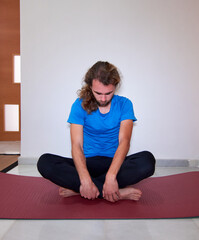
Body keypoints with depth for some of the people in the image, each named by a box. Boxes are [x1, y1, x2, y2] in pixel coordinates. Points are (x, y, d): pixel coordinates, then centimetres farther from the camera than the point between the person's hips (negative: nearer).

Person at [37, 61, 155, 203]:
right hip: (88, 163, 0)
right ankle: (118, 193, -29)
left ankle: (77, 188, -26)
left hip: (115, 162, 0)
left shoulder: (124, 104, -2)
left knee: (147, 160, -31)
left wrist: (111, 175, -33)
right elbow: (76, 145, -13)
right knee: (45, 162, -25)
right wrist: (85, 179, -32)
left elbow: (124, 141, -16)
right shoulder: (80, 105, -3)